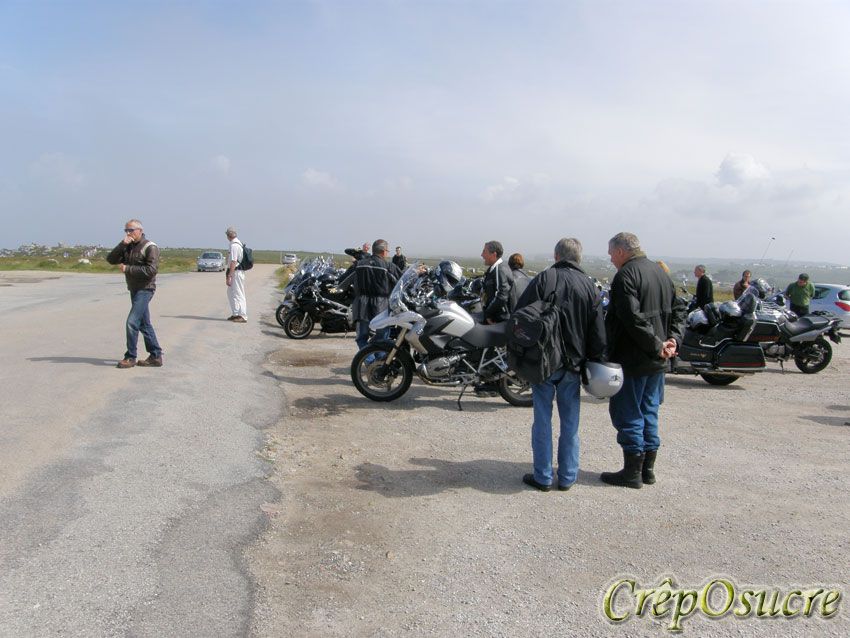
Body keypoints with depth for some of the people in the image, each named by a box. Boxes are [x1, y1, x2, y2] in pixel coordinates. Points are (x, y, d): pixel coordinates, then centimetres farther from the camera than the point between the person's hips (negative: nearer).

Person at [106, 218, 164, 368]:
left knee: (132, 322, -13)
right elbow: (111, 259, 1)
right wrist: (122, 244, -11)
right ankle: (155, 356, 16)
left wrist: (128, 269, -19)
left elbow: (151, 270, -22)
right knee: (144, 324, 10)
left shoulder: (150, 247, -11)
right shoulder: (127, 247, 12)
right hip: (134, 290, 8)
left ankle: (131, 357, -4)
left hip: (145, 290, -8)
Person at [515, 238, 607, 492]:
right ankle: (567, 477, 19)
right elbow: (598, 333, 2)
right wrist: (596, 364, 10)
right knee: (570, 423, 12)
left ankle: (542, 477, 13)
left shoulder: (543, 279, -6)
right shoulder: (589, 286, 1)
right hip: (574, 364, 2)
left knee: (542, 420, 6)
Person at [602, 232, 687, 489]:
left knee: (627, 413, 1)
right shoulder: (659, 272, 13)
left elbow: (632, 318, -25)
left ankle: (632, 472, 7)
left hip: (632, 359, -9)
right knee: (649, 411, 16)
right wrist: (673, 338, 2)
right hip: (657, 361, 9)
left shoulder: (626, 275, -15)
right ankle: (648, 468, 23)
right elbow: (678, 308, 13)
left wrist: (656, 346, -19)